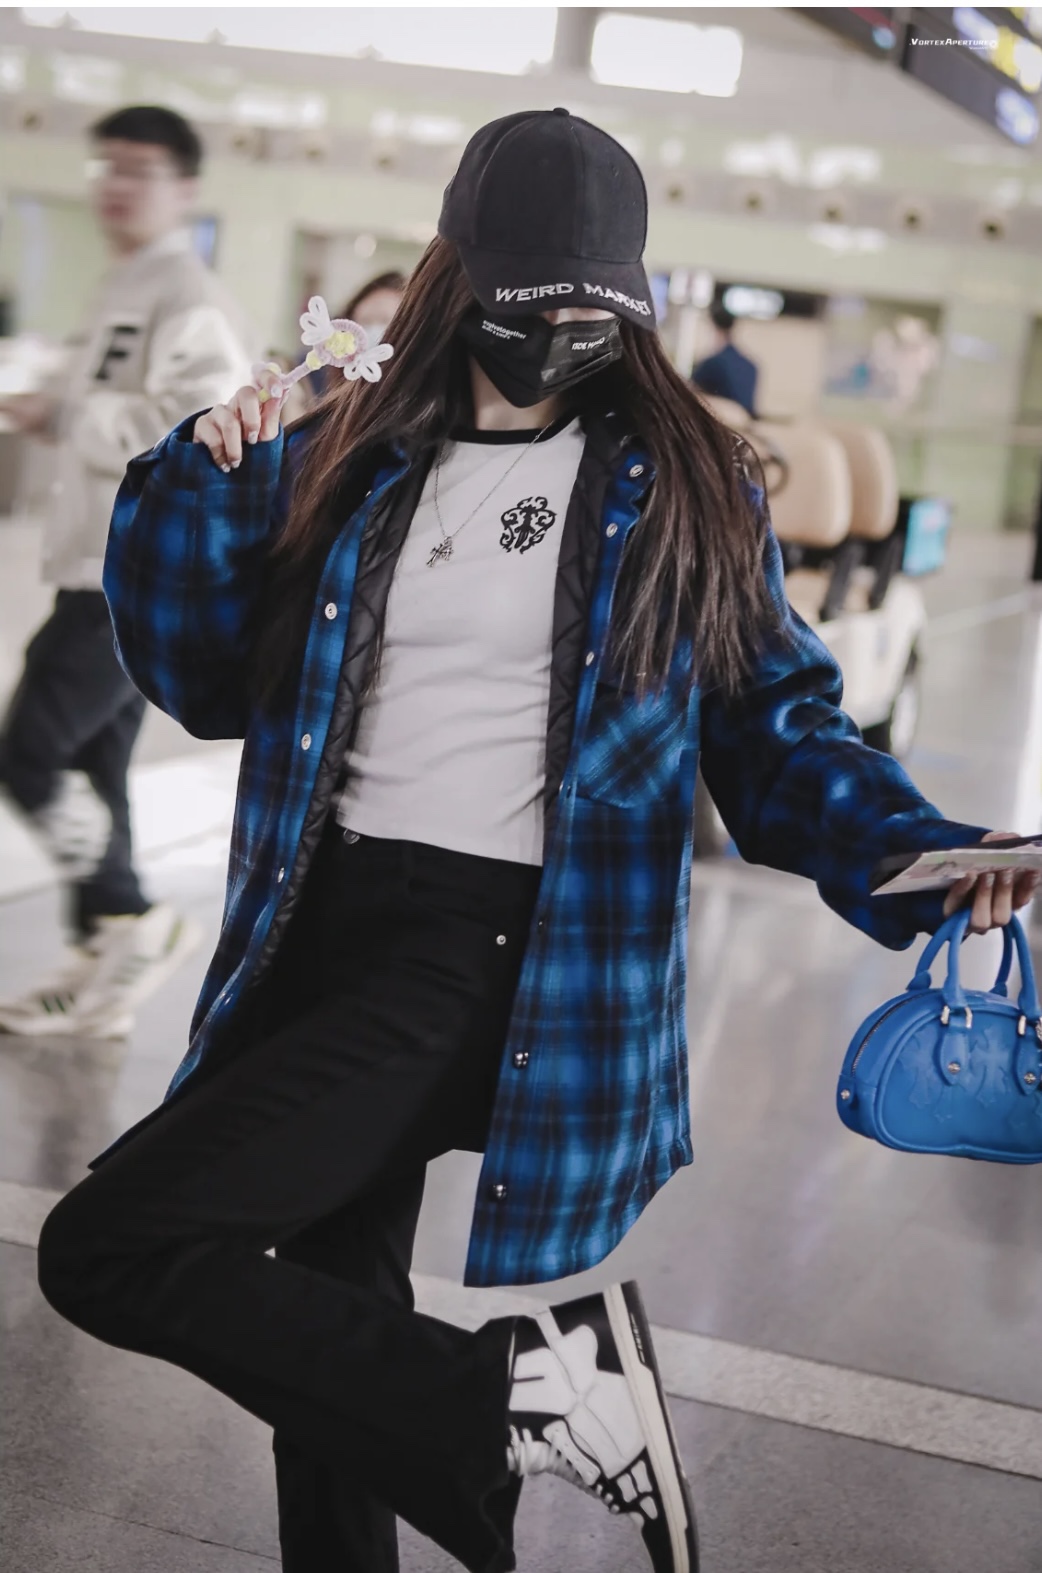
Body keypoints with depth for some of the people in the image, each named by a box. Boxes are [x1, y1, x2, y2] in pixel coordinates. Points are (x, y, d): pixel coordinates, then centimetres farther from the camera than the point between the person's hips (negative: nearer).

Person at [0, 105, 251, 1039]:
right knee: (88, 767, 13)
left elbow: (205, 422, -28)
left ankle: (132, 921, 2)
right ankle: (105, 972, 20)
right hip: (105, 568, 10)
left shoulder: (186, 300, -14)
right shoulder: (126, 293, 18)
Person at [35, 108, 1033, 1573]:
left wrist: (922, 856, -15)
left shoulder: (682, 492, 0)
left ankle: (526, 1394, -10)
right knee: (325, 1325, 17)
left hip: (499, 962, -5)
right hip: (326, 932, 6)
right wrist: (201, 487, -3)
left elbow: (776, 728, 3)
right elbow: (211, 686, 12)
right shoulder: (349, 461, 8)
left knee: (104, 1249, -18)